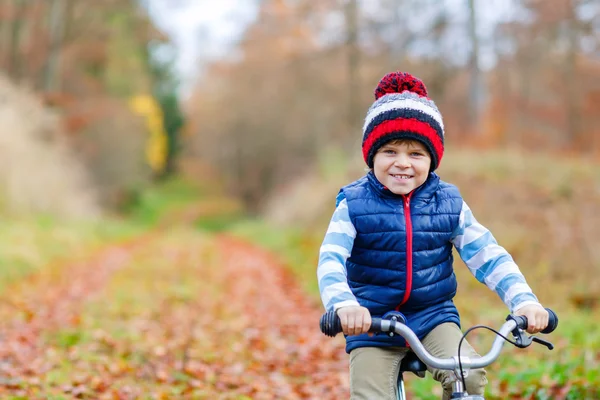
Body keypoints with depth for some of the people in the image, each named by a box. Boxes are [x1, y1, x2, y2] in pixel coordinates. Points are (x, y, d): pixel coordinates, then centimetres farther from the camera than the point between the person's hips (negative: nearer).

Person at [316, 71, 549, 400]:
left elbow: (488, 256, -5)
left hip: (433, 317, 1)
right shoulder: (354, 205, -8)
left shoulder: (449, 204, -2)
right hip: (372, 326, 0)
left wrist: (525, 301, -21)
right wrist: (345, 304, -42)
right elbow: (330, 260, -21)